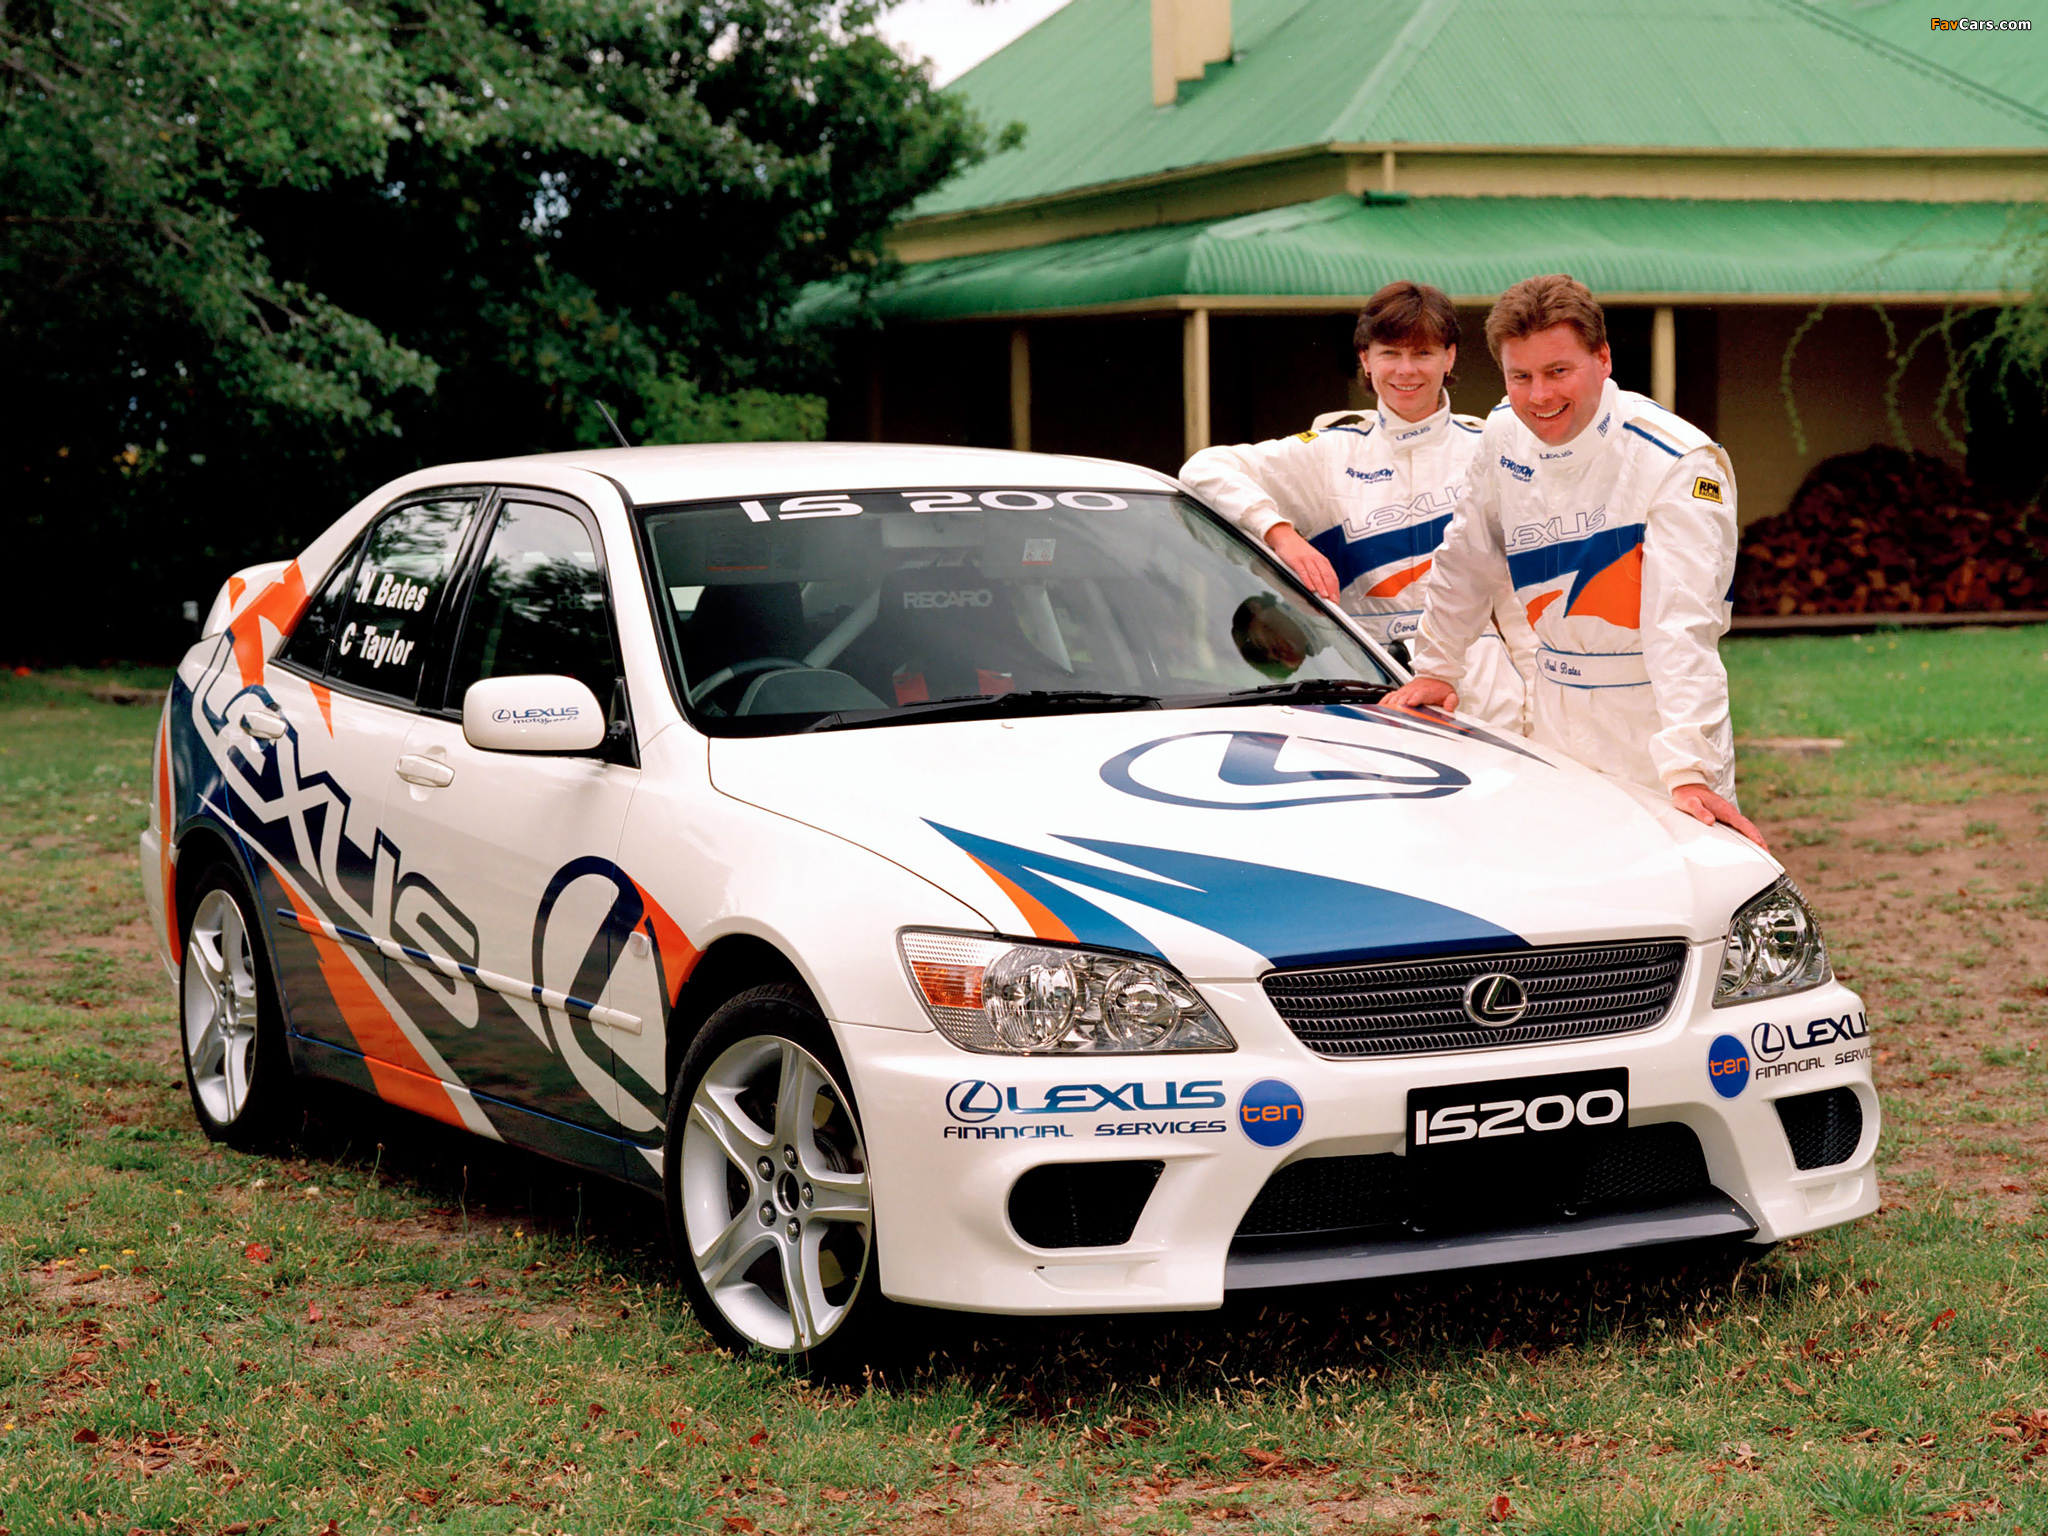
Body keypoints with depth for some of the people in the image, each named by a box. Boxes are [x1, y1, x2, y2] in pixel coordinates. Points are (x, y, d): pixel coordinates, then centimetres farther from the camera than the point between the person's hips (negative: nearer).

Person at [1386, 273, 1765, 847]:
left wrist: (1690, 771, -36)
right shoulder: (1503, 436, 2)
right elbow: (1466, 563, 20)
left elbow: (1682, 626, -28)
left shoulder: (1682, 464, -17)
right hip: (1555, 734, 5)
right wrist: (1437, 668, 24)